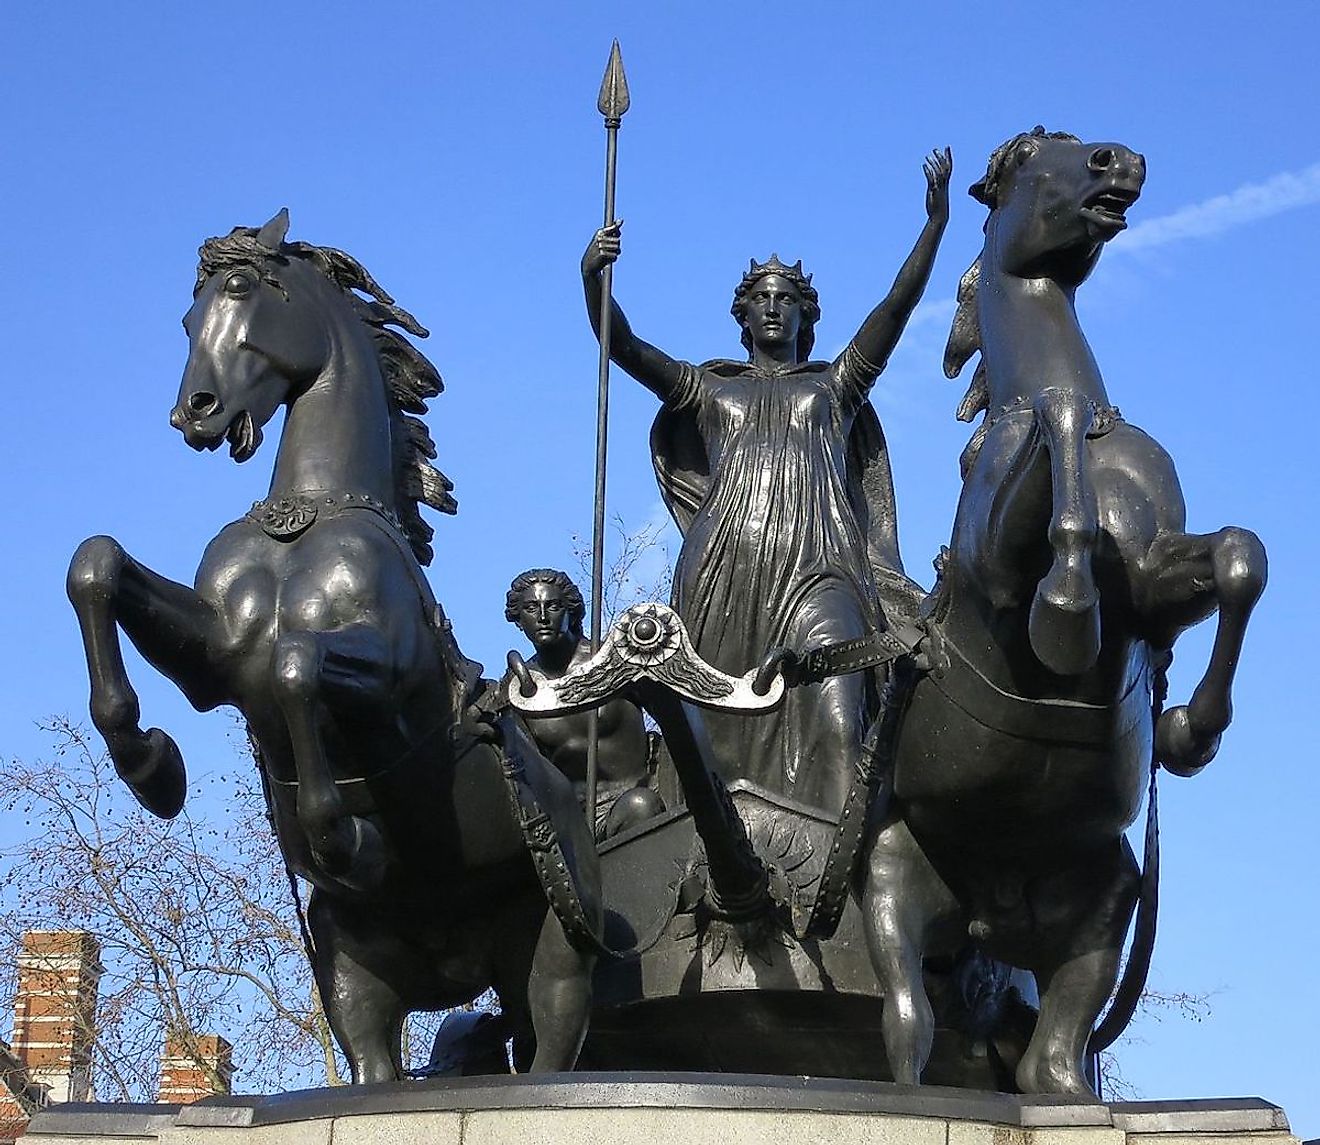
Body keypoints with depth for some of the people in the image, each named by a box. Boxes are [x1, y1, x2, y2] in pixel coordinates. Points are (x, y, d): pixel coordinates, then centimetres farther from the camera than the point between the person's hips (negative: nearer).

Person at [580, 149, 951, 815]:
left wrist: (934, 223, 1)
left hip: (819, 572, -1)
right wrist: (592, 279, -6)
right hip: (725, 573, 1)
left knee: (835, 729, -20)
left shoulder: (834, 387, 24)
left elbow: (898, 305, 13)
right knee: (723, 741, -6)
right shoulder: (708, 391, 25)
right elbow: (621, 346, 12)